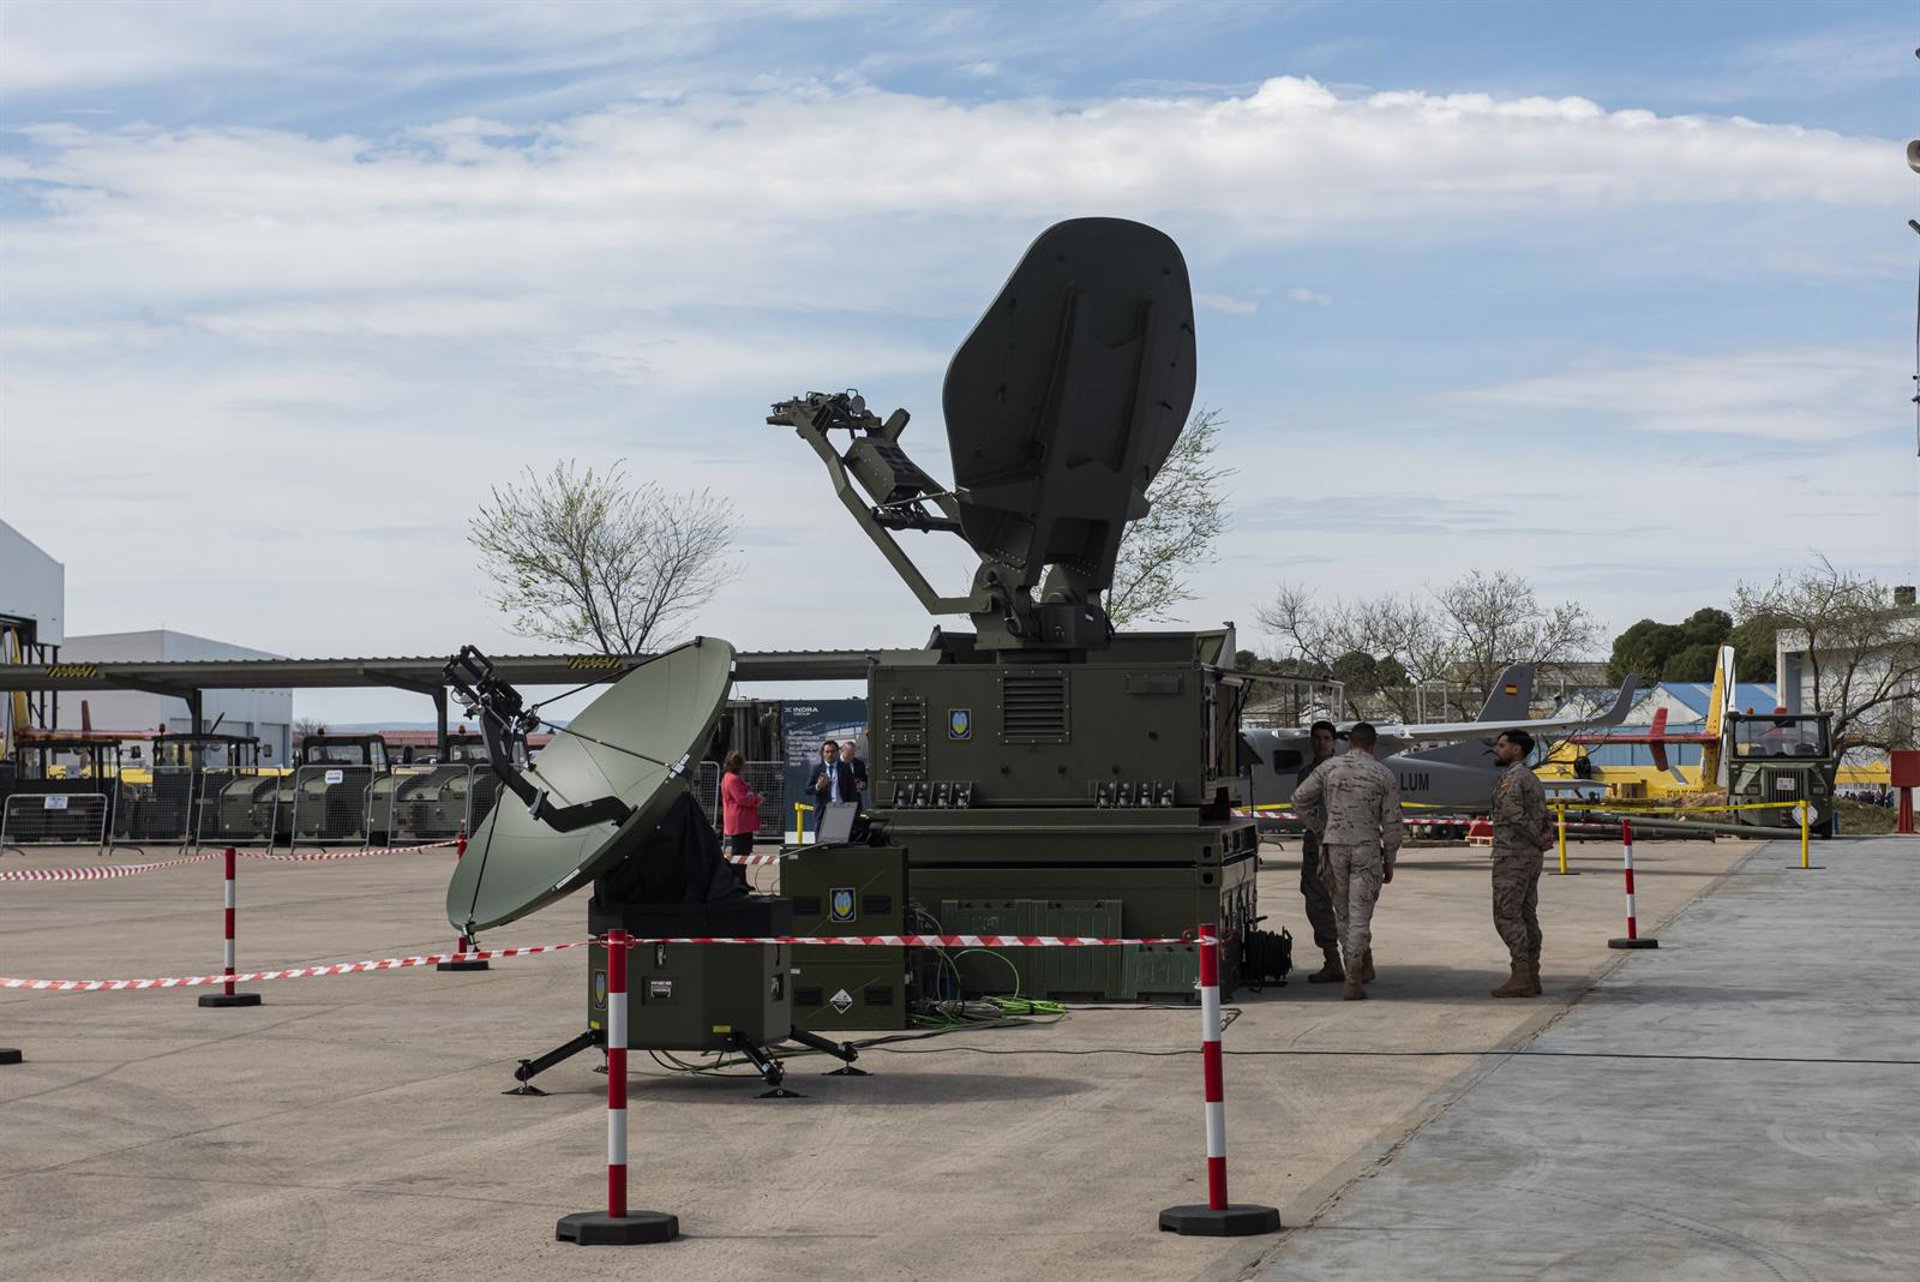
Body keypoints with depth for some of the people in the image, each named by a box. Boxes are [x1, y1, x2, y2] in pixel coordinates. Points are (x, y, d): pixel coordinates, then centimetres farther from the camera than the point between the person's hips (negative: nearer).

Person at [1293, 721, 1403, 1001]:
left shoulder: (1329, 767, 2)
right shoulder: (1384, 776, -1)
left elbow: (1300, 800, 5)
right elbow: (1392, 824, -1)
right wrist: (1389, 862, 8)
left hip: (1334, 846, 1)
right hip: (1367, 849, -1)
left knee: (1343, 912, 15)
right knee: (1359, 915, 0)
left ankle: (1362, 967, 21)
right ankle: (1353, 981, -7)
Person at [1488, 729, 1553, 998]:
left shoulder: (1511, 778, -13)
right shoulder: (1531, 779, 18)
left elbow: (1514, 815, -23)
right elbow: (1543, 816, 14)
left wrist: (1538, 840, -12)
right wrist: (1546, 836, -5)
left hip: (1512, 855, -10)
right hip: (1532, 856, 10)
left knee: (1506, 915, -9)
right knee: (1527, 915, 9)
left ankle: (1521, 975, -14)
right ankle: (1532, 976, 9)